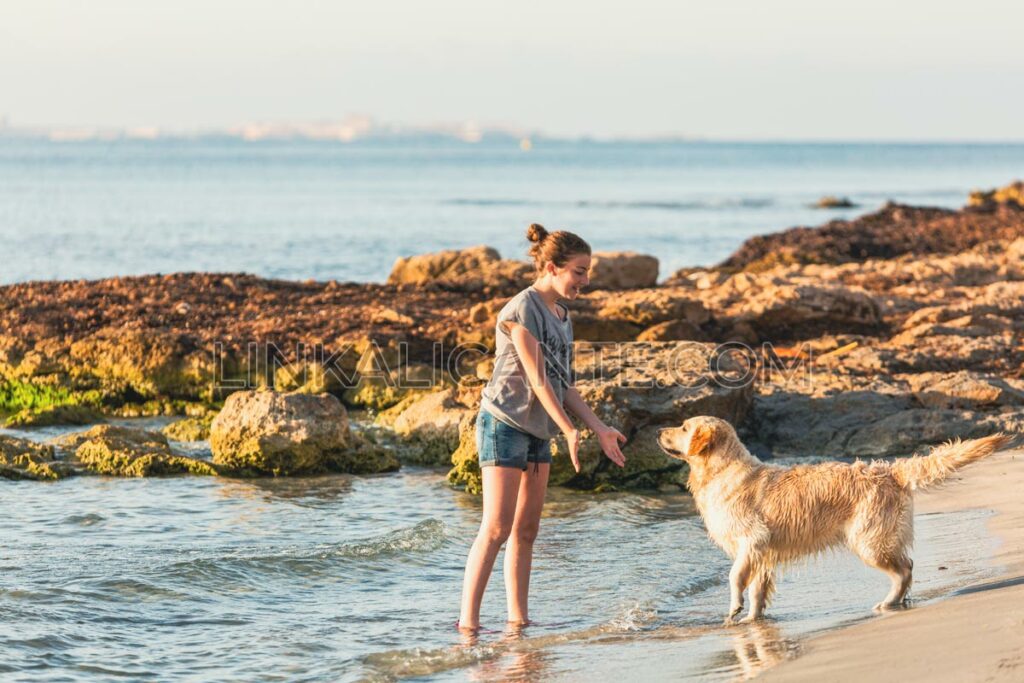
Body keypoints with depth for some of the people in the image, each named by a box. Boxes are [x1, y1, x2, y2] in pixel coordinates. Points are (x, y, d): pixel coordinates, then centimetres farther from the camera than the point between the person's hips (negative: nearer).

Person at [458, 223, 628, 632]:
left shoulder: (561, 315, 12)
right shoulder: (522, 311, -14)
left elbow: (563, 384, 13)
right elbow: (536, 378, -18)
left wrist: (599, 429, 8)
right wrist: (569, 430, -20)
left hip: (537, 430, 9)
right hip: (505, 424, -9)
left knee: (526, 530, 9)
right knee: (496, 529, -12)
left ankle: (518, 619, 13)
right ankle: (467, 621, -12)